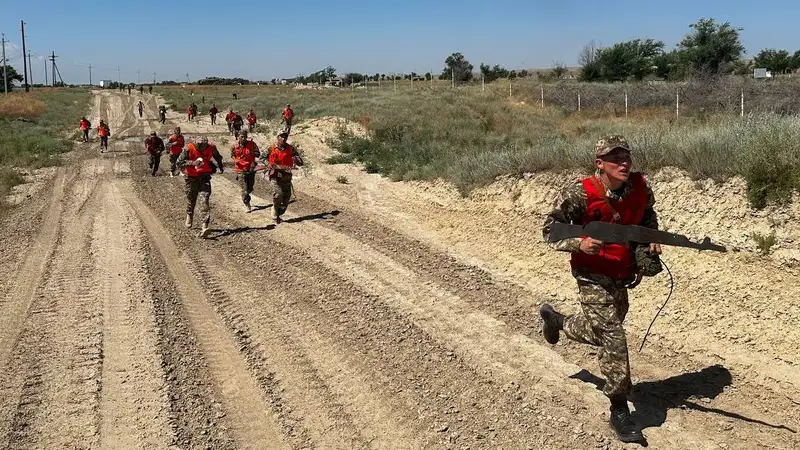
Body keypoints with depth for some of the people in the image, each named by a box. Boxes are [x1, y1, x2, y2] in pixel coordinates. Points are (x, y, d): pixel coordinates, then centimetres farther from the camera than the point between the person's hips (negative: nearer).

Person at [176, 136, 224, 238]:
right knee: (191, 198, 15)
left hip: (205, 177, 0)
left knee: (205, 199, -14)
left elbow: (217, 157, 19)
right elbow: (179, 162, -14)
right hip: (192, 177, 0)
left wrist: (220, 167, 30)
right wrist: (193, 163, -27)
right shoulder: (188, 149, -13)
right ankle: (189, 216, 47)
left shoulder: (211, 147, -4)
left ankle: (205, 226, -22)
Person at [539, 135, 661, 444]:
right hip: (593, 277, -6)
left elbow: (647, 215, 16)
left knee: (601, 334, 23)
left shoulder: (640, 188, -6)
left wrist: (652, 239, -2)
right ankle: (619, 411, 3)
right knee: (613, 338, -12)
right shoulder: (580, 195, -22)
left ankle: (555, 320, 51)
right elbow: (549, 229, -15)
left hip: (622, 277, 6)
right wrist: (579, 244, -32)